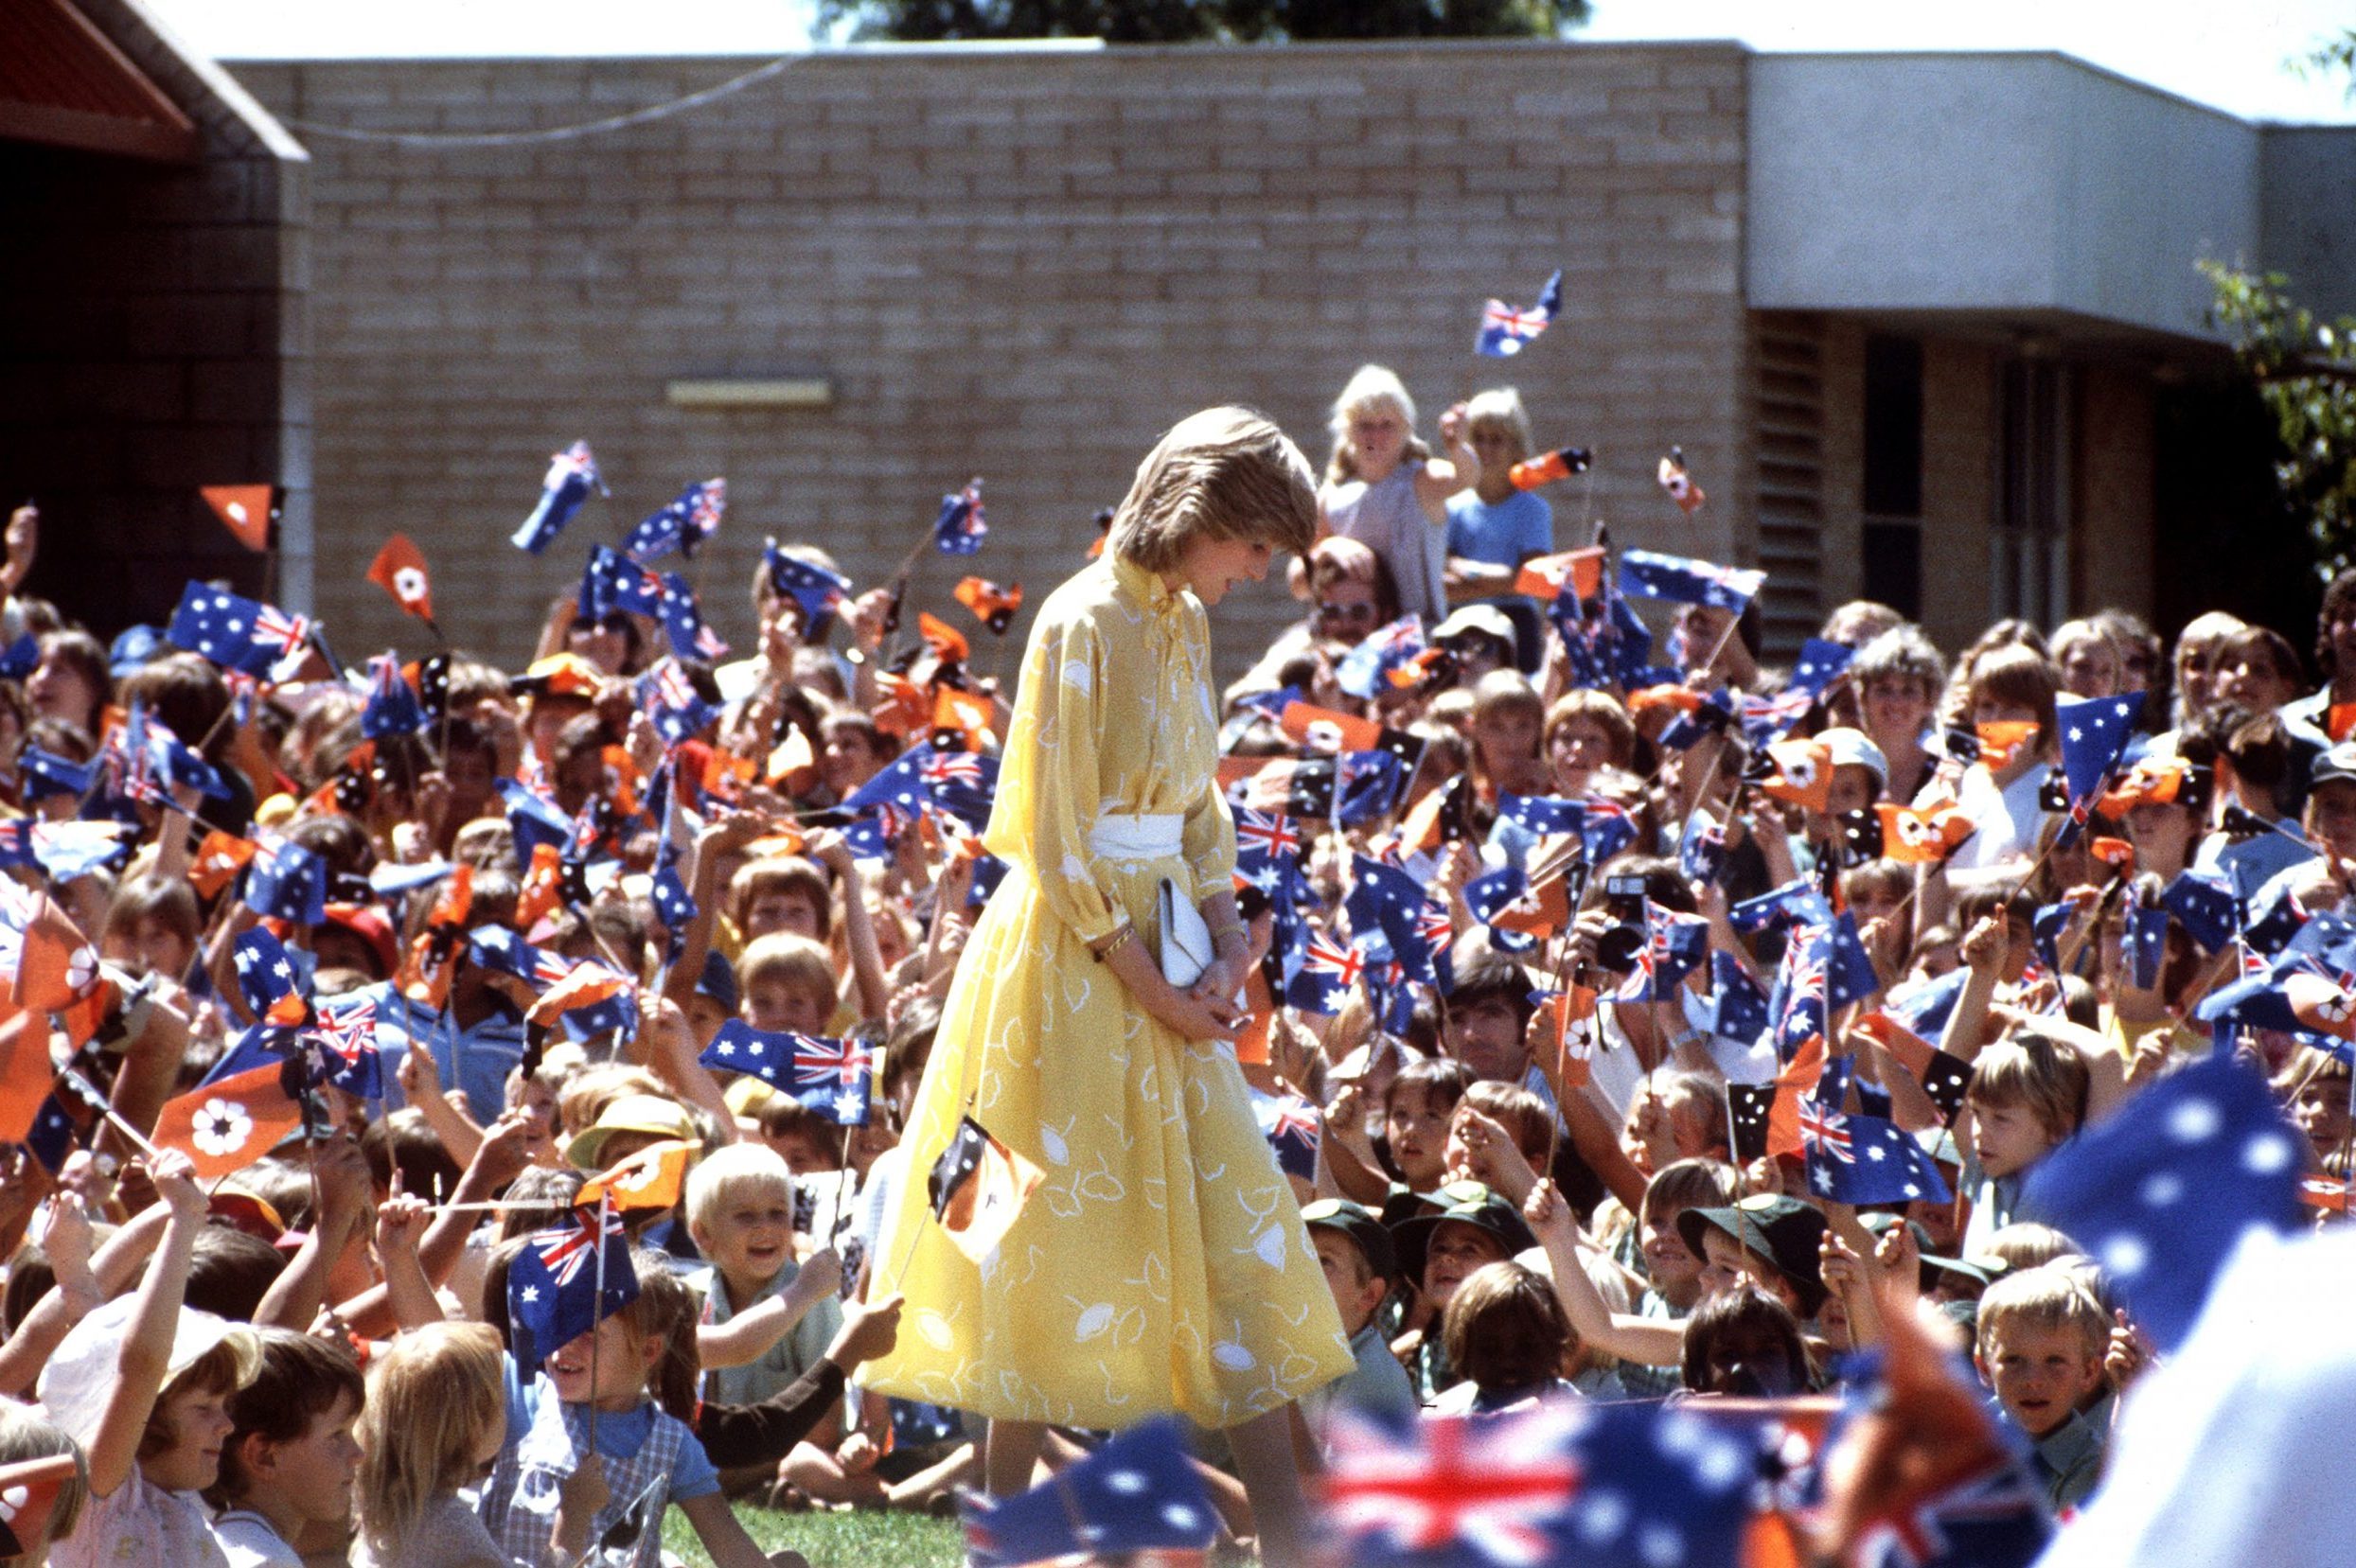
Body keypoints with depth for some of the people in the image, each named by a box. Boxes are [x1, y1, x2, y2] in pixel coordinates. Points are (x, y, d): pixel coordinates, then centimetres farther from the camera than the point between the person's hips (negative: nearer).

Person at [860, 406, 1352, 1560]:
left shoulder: (1185, 624, 9)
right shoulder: (1083, 624, -15)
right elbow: (1057, 840, -17)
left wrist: (1227, 947, 1)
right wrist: (1147, 986, -16)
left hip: (1164, 944, 8)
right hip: (1075, 957, -8)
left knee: (1229, 1217, 4)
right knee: (1063, 1221, -3)